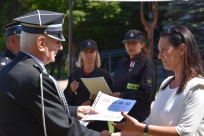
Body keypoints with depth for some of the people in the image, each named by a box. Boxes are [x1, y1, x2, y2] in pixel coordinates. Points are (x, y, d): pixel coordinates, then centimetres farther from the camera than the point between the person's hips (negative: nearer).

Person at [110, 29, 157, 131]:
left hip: (140, 116, -7)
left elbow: (147, 93, -16)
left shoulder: (147, 65, -8)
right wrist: (113, 95, 0)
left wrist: (121, 95, -14)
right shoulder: (121, 64, 14)